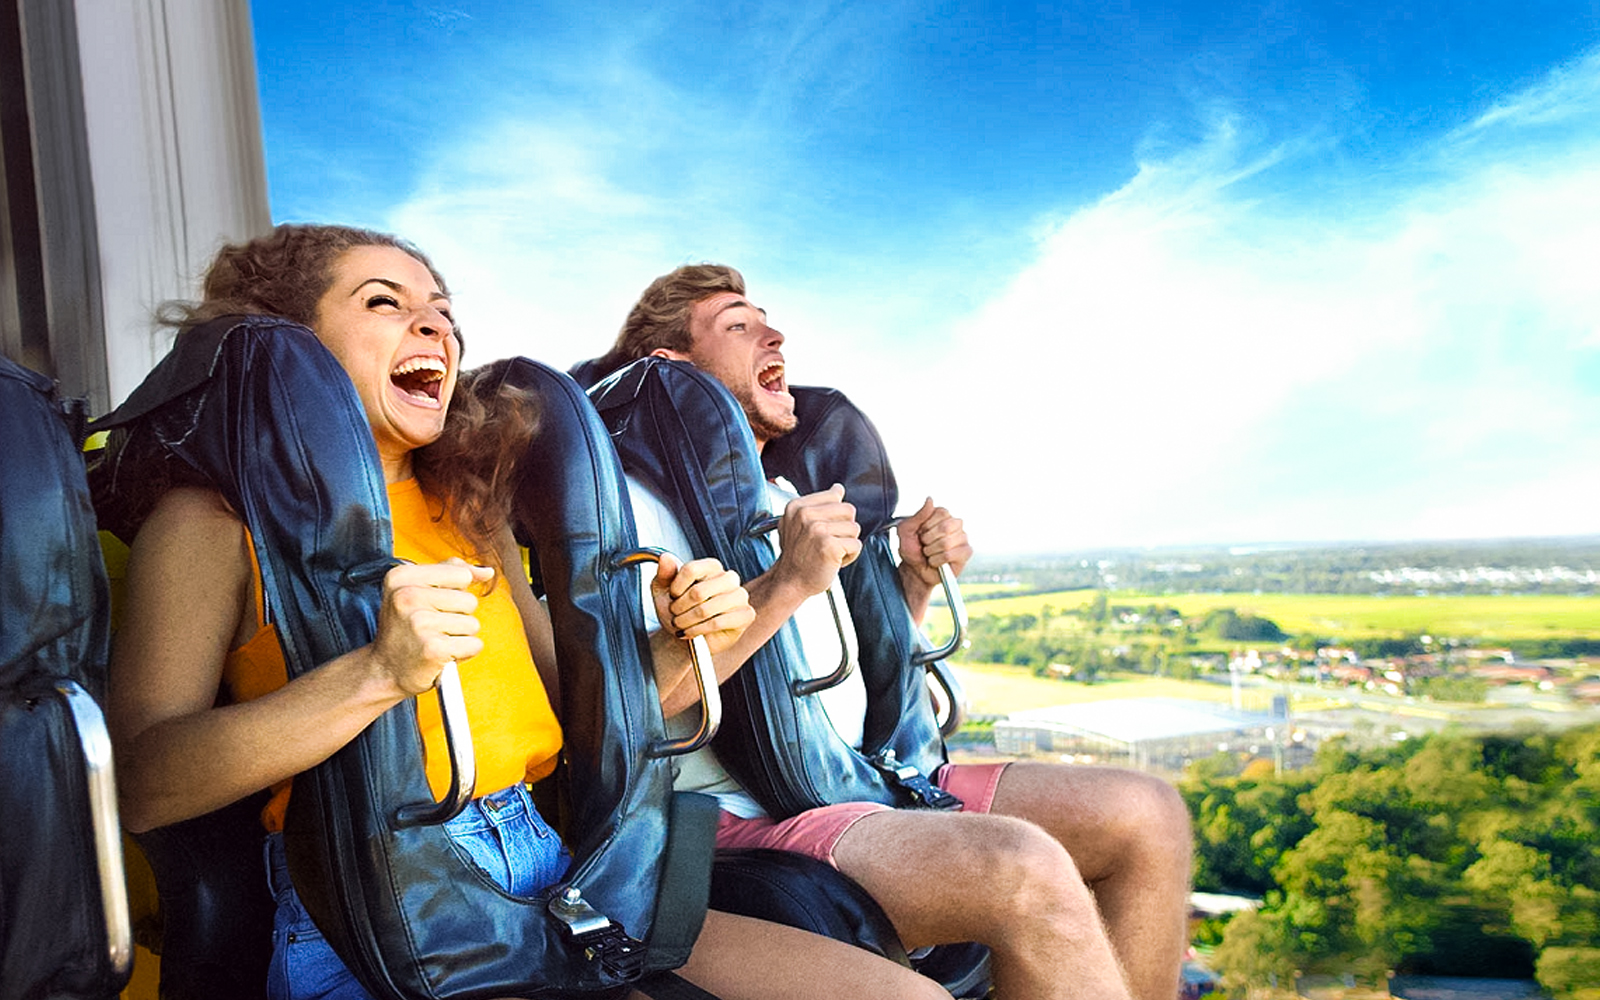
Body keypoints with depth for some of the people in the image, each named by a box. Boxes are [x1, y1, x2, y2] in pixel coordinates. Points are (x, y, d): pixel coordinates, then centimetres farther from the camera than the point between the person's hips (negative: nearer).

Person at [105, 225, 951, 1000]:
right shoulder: (212, 519, 1)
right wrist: (377, 673, -25)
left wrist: (686, 646, 3)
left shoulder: (469, 515, 18)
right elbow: (138, 785, -13)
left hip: (549, 878, 6)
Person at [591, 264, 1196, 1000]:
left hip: (866, 783, 9)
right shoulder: (634, 496, -3)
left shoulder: (786, 500, 23)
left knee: (1145, 814, -3)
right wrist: (787, 583, -23)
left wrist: (917, 581, 10)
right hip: (743, 820, -8)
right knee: (1024, 870, -31)